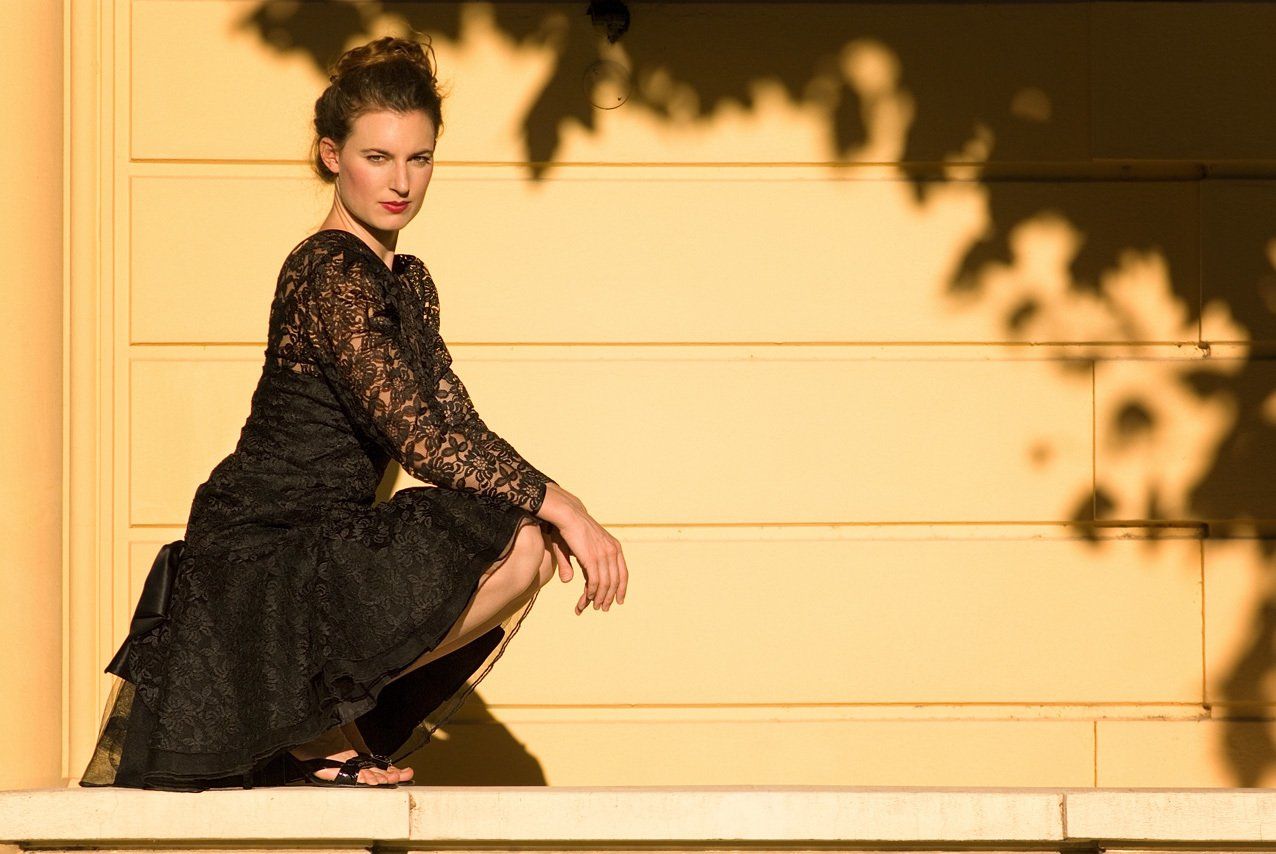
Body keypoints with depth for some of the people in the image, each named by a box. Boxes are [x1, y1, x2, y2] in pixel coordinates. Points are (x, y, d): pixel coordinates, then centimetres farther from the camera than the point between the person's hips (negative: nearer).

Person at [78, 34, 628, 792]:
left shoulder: (408, 281, 15)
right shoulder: (331, 275, -16)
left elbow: (457, 425, 15)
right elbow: (419, 437, -24)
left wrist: (543, 505, -4)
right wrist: (552, 502, -22)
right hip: (261, 565, -10)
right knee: (518, 548, -21)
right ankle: (324, 714, -9)